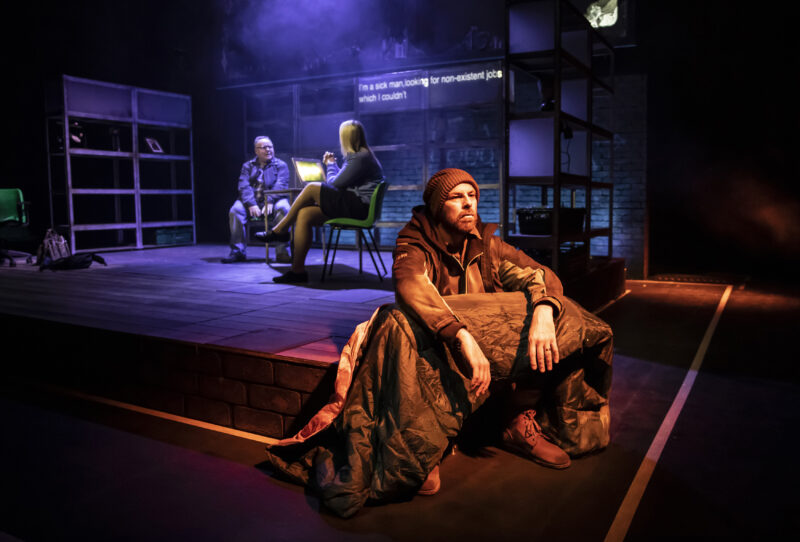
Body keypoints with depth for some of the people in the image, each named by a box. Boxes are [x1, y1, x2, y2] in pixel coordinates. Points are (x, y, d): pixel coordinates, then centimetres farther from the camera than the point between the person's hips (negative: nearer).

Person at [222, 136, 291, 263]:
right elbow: (244, 186, 0)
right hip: (252, 202, 2)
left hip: (274, 201, -2)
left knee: (283, 208, -34)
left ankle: (282, 251, -31)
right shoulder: (248, 166, 16)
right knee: (235, 210, -27)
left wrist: (270, 202, -24)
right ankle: (238, 252, -21)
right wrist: (251, 205, -19)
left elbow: (280, 186, -6)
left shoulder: (281, 165, 11)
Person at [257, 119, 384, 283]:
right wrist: (333, 164, 20)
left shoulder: (361, 158, -12)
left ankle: (280, 230, -3)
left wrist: (331, 165, 7)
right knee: (304, 214, -7)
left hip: (358, 207, -10)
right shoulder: (359, 156, 21)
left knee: (312, 188, -17)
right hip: (352, 206, 10)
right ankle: (297, 270, -11)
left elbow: (335, 183, -11)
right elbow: (341, 181, 22)